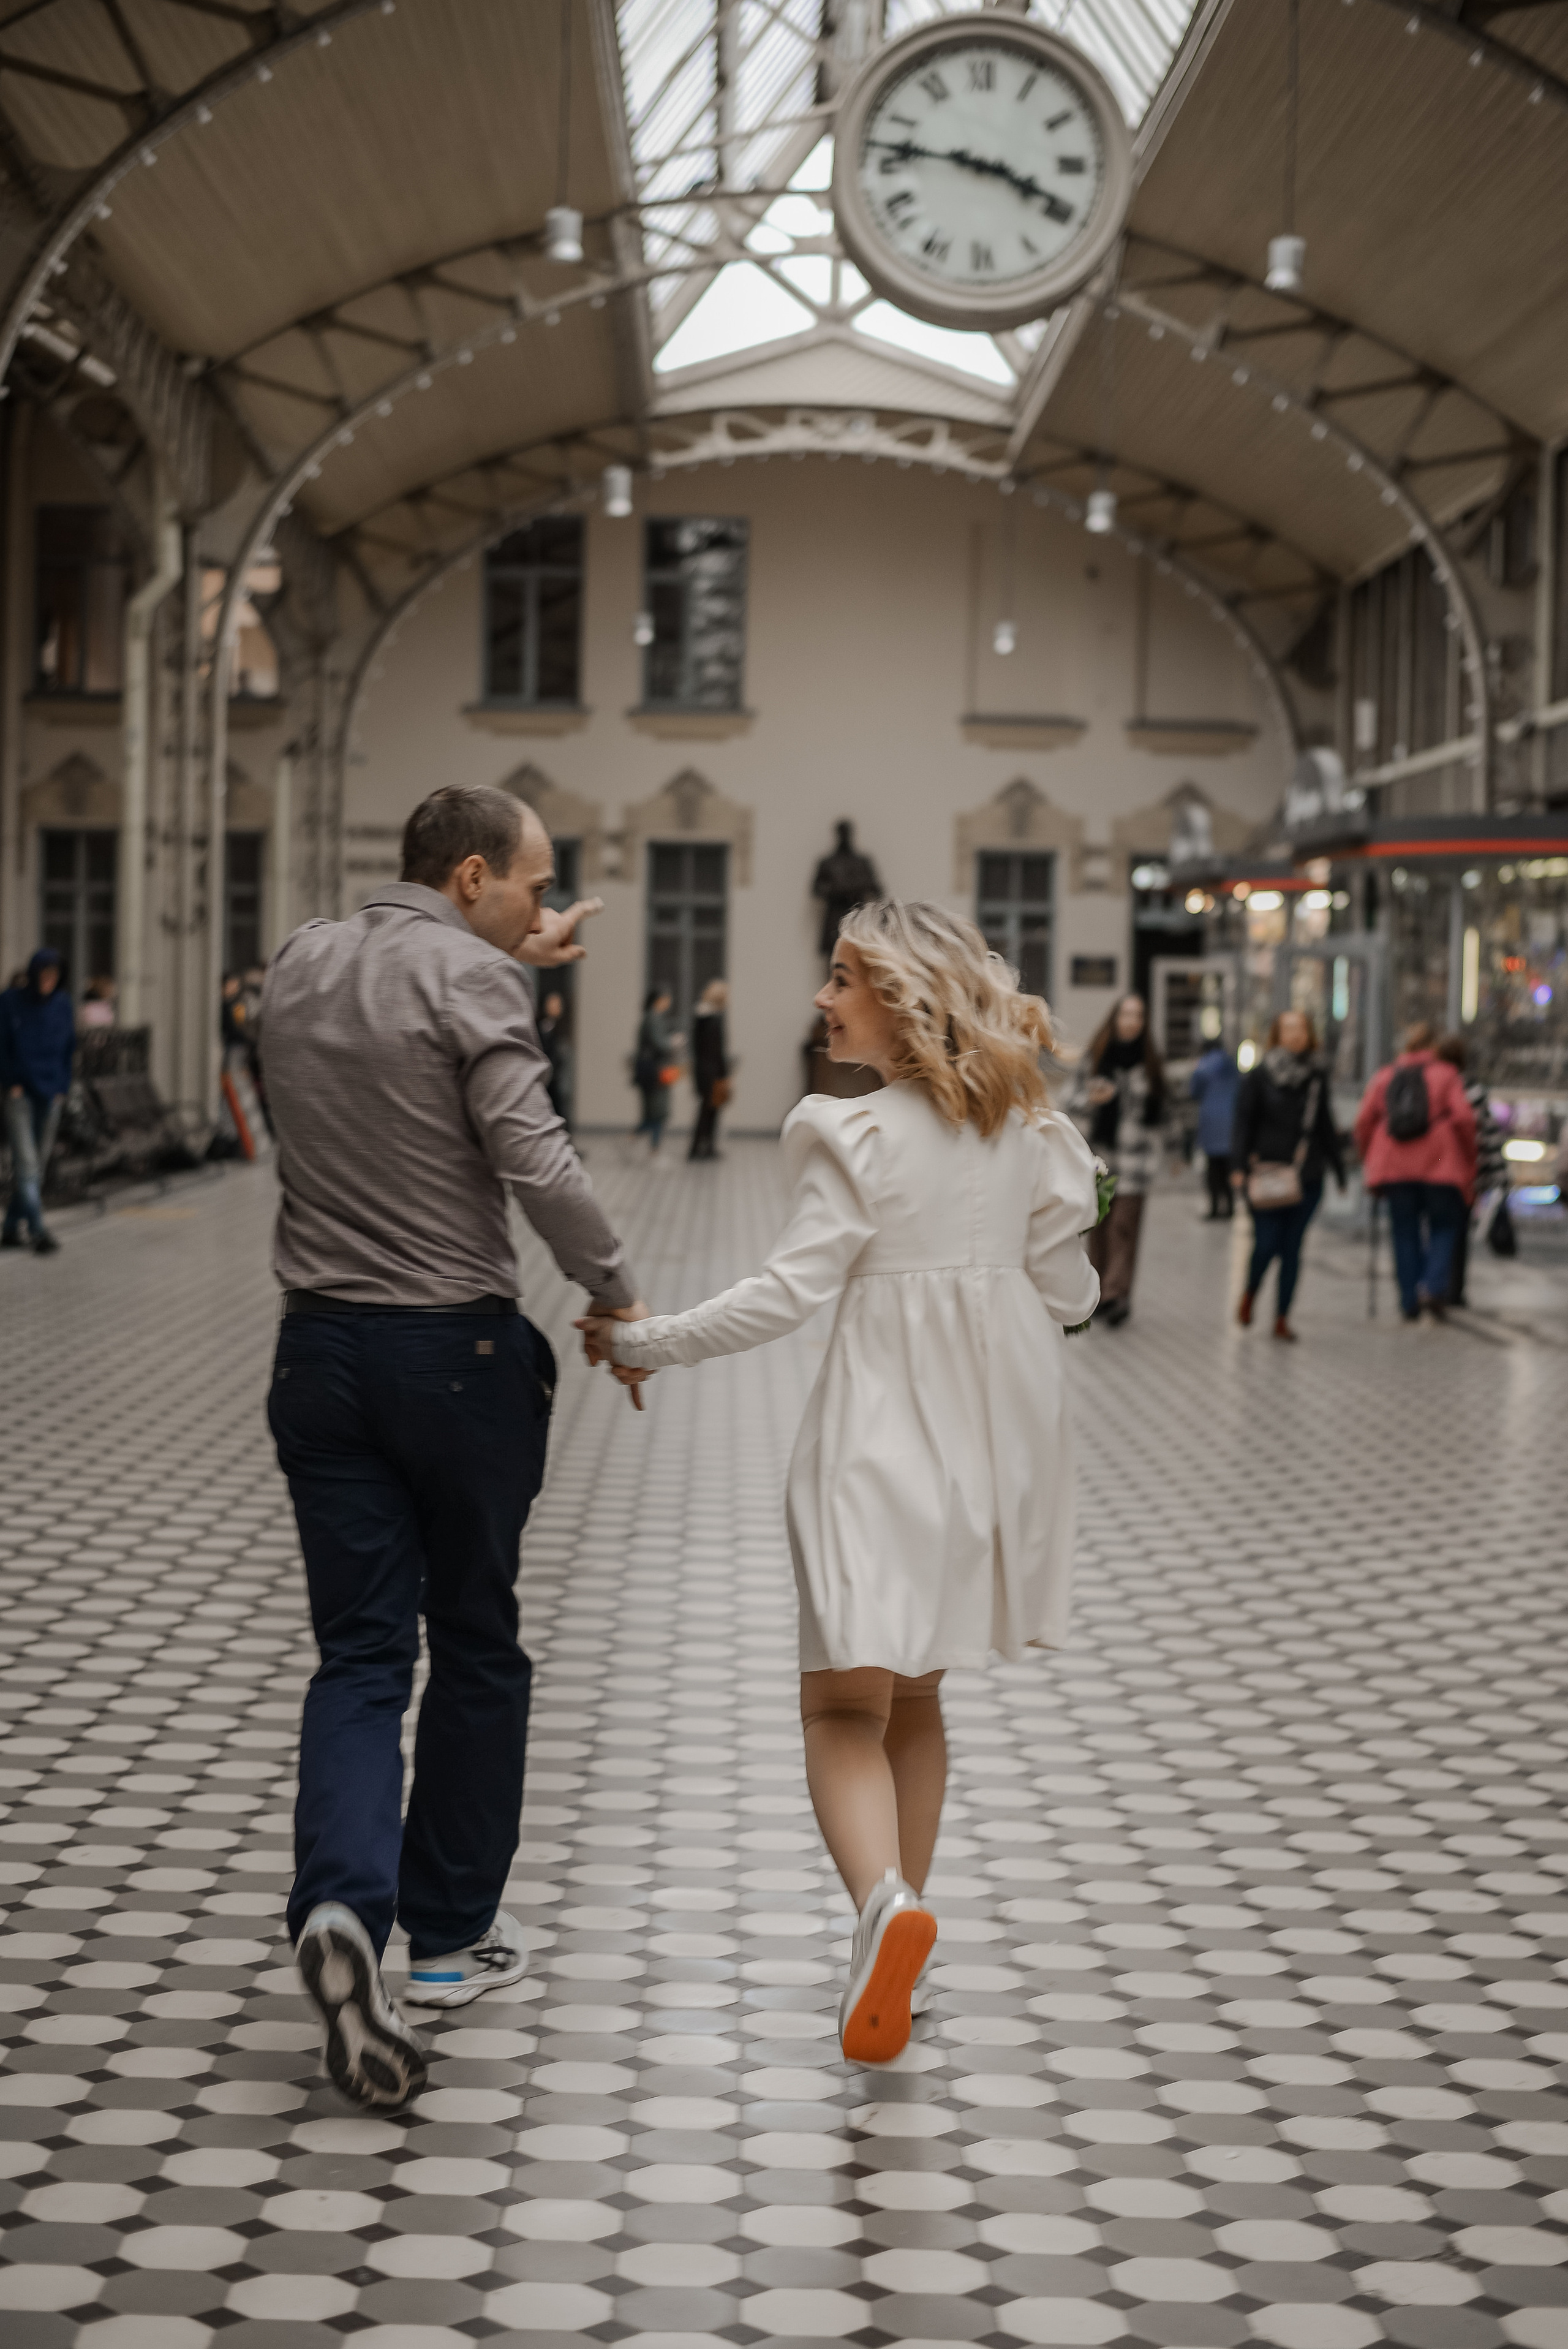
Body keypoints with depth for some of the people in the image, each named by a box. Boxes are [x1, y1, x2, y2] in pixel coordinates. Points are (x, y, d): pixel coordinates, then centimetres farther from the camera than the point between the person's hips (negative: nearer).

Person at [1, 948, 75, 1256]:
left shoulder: (62, 1003, 6)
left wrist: (62, 1088, 6)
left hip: (50, 1092, 4)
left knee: (38, 1164, 5)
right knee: (26, 1163, -12)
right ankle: (38, 1231, -16)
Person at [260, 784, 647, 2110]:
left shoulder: (299, 967, 8)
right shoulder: (472, 981, -13)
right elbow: (534, 1161, -21)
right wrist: (616, 1292, -7)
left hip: (322, 1351, 5)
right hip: (456, 1352, -5)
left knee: (359, 1653, 4)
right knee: (475, 1647, 12)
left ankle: (343, 1906, -19)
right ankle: (450, 1931, 22)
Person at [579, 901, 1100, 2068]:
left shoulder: (861, 1137, -13)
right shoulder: (1031, 1131, 4)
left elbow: (789, 1290, -15)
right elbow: (1067, 1292, 9)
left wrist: (648, 1343, -5)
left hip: (885, 1435, -6)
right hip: (998, 1439, 6)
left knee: (846, 1703, -4)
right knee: (915, 1696, 19)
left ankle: (886, 1900, -30)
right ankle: (896, 1948, 25)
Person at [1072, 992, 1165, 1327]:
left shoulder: (1151, 1063, 6)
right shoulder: (1096, 1058, 4)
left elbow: (1158, 1111, 15)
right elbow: (1078, 1103, 0)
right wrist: (1093, 1100, -20)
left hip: (1136, 1156, -1)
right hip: (1101, 1150, 1)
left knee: (1124, 1225, -8)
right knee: (1100, 1224, 3)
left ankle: (1115, 1295, -11)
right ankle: (1100, 1293, 12)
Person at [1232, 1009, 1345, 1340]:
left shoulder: (1317, 1077, 10)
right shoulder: (1259, 1077, 0)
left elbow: (1326, 1126, 17)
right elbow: (1244, 1123, -2)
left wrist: (1337, 1167, 16)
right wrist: (1241, 1166, -12)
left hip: (1306, 1177, 3)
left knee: (1293, 1248, 1)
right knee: (1267, 1244, -7)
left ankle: (1282, 1317, 10)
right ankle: (1249, 1294, 24)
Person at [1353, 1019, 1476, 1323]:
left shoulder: (1385, 1078, 11)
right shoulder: (1447, 1076, 2)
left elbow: (1364, 1121, 5)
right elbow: (1463, 1118, -10)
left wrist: (1369, 1161, 15)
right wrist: (1469, 1159, 1)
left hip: (1396, 1169, 3)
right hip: (1441, 1167, -3)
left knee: (1405, 1233, 9)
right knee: (1443, 1229, 8)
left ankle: (1410, 1302, 7)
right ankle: (1434, 1286, -13)